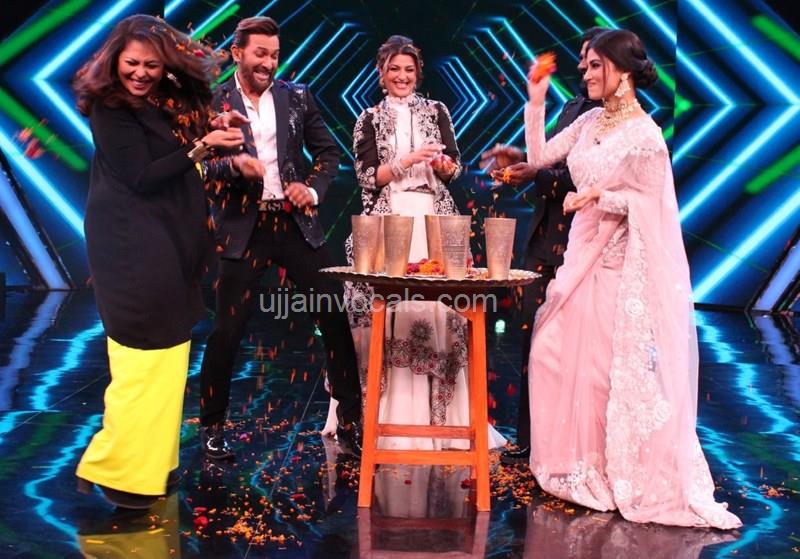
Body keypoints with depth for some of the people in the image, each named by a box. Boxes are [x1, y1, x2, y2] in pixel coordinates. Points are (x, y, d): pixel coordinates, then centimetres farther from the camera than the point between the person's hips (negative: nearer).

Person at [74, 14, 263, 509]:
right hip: (133, 248, -8)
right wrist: (201, 146, -23)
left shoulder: (168, 103, 11)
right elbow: (141, 177, -18)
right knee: (144, 356, -6)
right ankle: (119, 470, 5)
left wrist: (231, 164, 5)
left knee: (164, 353, 10)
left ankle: (152, 460, 20)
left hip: (167, 244, 8)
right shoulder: (109, 107, -10)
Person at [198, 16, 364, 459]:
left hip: (296, 223, 3)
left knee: (335, 319, 1)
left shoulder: (297, 97, 7)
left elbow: (328, 152, 12)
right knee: (227, 331, 0)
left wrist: (314, 189, -6)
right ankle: (212, 426, 21)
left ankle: (350, 420, 15)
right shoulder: (214, 102, 0)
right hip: (243, 228, -2)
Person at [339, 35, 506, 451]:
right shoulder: (369, 119, 11)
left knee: (437, 305, -7)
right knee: (388, 308, -7)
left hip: (434, 218, 1)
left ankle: (438, 412, 2)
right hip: (388, 220, -1)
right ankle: (390, 412, 3)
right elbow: (367, 177, 0)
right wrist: (410, 160, -13)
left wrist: (444, 165, -13)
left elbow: (454, 169, 9)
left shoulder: (436, 111, 15)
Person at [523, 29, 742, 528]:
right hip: (584, 254, 8)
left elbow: (650, 202, -13)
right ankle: (581, 463, 27)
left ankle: (627, 472, 16)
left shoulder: (645, 134, -13)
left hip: (622, 264, -7)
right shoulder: (589, 122, 8)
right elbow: (539, 157, 8)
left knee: (616, 368, -2)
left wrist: (598, 195, -20)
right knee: (561, 354, 10)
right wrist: (536, 103, 3)